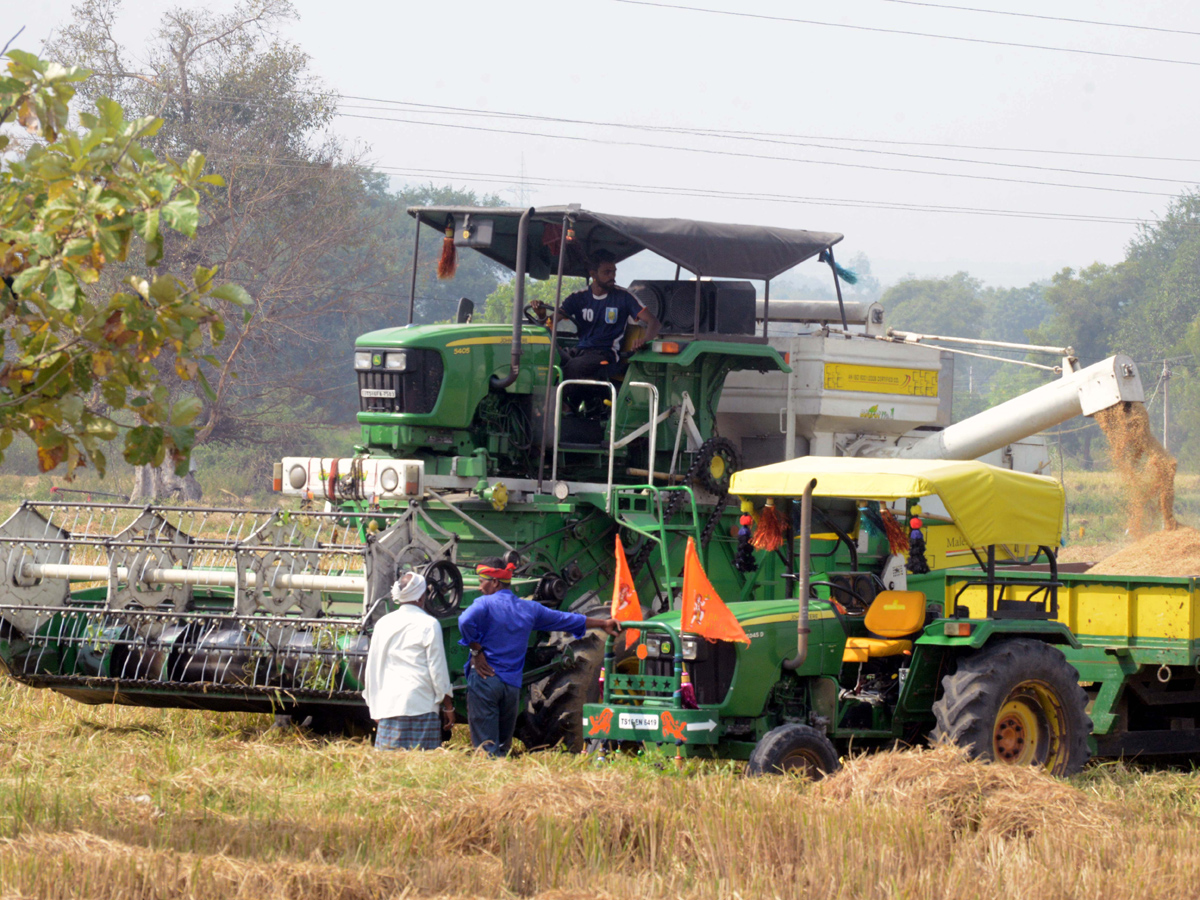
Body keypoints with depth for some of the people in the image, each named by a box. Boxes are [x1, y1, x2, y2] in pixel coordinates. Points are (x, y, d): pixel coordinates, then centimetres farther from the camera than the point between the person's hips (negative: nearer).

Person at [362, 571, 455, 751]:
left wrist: (375, 709, 24)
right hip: (422, 706, -4)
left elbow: (372, 668, 15)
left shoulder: (383, 624, 10)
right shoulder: (429, 625, -3)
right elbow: (438, 669, -2)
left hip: (388, 707, 4)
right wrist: (448, 706, 8)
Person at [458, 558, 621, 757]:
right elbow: (566, 619, 24)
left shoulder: (485, 604, -3)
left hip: (485, 679, -5)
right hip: (512, 685, 5)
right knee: (503, 746, 13)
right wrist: (603, 623, 35)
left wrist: (476, 651, -11)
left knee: (486, 745, -8)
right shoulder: (529, 609, 14)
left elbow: (466, 621, -24)